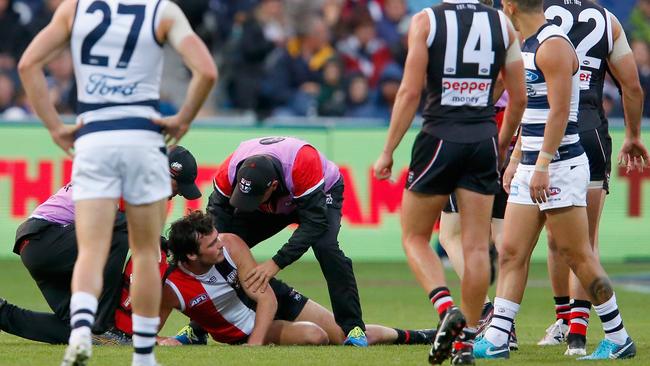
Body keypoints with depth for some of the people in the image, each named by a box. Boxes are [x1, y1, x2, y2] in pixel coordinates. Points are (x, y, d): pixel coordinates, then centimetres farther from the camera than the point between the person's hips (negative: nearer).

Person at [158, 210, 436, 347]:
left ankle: (412, 336, 30)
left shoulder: (231, 245, -24)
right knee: (313, 336, -26)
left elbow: (267, 297, -21)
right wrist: (162, 341, -40)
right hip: (244, 330, -2)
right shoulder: (170, 288, -28)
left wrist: (254, 344, -32)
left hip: (274, 299, 2)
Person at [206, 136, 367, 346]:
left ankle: (353, 328, -24)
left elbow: (315, 221, -41)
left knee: (325, 246, -31)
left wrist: (277, 263, -47)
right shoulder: (231, 170, -34)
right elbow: (217, 214, -20)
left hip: (322, 193, -4)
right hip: (271, 205, 4)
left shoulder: (303, 163, -45)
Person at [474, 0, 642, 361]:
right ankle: (496, 341, 0)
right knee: (512, 253, 2)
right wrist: (516, 160, 24)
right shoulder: (527, 46, 16)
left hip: (559, 165, -9)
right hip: (531, 167, 9)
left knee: (579, 256, -4)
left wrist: (542, 164, -23)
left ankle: (618, 340, 5)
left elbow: (559, 111, -20)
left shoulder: (553, 46, -14)